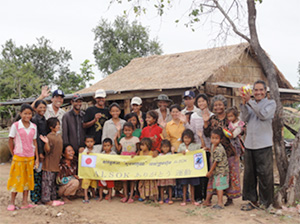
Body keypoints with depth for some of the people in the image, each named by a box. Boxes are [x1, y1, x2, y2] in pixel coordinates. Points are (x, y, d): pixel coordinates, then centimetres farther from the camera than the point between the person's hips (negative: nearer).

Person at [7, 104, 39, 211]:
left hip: (30, 157, 4)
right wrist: (13, 154, 0)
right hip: (18, 157, -4)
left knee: (28, 179, 8)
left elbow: (34, 142, 8)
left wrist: (37, 157, 6)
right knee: (17, 179, 1)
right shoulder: (15, 125, -7)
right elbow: (10, 141, -2)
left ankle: (25, 202, 16)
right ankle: (12, 203, 13)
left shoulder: (33, 126, 4)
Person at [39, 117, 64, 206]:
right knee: (48, 181, -4)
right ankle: (46, 200, 1)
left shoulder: (59, 135, 12)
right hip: (49, 163, -8)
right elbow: (47, 150, -18)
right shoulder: (49, 136, -14)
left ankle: (53, 198, 21)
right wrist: (46, 143, -34)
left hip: (56, 163, 8)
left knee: (54, 182, 14)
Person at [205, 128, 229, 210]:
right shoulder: (213, 146, 5)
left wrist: (210, 171, -14)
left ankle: (220, 204, -7)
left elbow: (216, 162, -20)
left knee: (219, 186, -9)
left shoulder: (219, 149, -24)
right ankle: (220, 202, 21)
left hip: (221, 170, -9)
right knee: (217, 187, 13)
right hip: (216, 170, 9)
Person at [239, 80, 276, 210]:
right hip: (249, 145, 4)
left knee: (265, 174, -1)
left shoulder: (271, 103, 4)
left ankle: (266, 202, 12)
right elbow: (245, 118, 1)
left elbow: (263, 115, -14)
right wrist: (244, 103, -12)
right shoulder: (250, 104, 16)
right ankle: (252, 200, 18)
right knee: (249, 174, 7)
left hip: (263, 145, -4)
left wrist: (249, 101, -16)